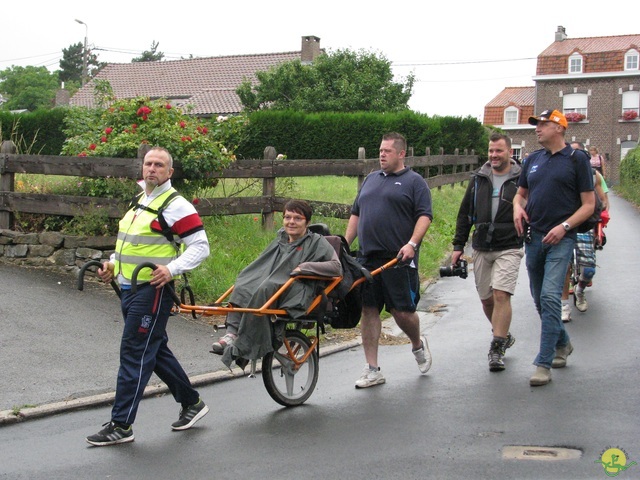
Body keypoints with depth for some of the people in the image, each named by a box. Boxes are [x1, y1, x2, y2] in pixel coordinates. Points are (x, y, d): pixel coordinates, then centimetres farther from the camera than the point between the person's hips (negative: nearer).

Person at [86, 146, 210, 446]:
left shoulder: (176, 206, -9)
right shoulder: (139, 202, 18)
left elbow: (200, 246, -12)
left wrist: (172, 268, -25)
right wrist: (113, 263, 11)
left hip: (153, 290, -10)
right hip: (130, 289, 10)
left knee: (134, 354, -7)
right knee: (156, 351, 16)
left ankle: (121, 425, -1)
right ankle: (192, 403, 31)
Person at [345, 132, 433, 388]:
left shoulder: (414, 181, 2)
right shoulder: (370, 179, 20)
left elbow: (424, 215, -7)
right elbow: (356, 214, 23)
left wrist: (412, 243, -21)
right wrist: (345, 243, 14)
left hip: (399, 259, -5)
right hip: (368, 257, 5)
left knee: (402, 311, -3)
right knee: (368, 311, 3)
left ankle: (418, 344, 31)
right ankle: (372, 370, 9)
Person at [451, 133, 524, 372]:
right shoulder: (478, 179, 9)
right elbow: (465, 214, 14)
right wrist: (458, 245, 10)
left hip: (509, 248, -4)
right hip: (481, 249, 4)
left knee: (501, 295, -16)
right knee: (486, 298, 9)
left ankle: (497, 348, -9)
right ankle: (504, 336, 32)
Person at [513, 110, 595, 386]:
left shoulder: (576, 159, -3)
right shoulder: (533, 159, 12)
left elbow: (589, 204, -4)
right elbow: (521, 193, 23)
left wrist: (564, 226, -17)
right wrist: (518, 207, 0)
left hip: (560, 239, -6)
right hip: (533, 237, 6)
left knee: (549, 297, -16)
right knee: (539, 299, 14)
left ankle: (543, 364, -13)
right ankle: (562, 344, 36)